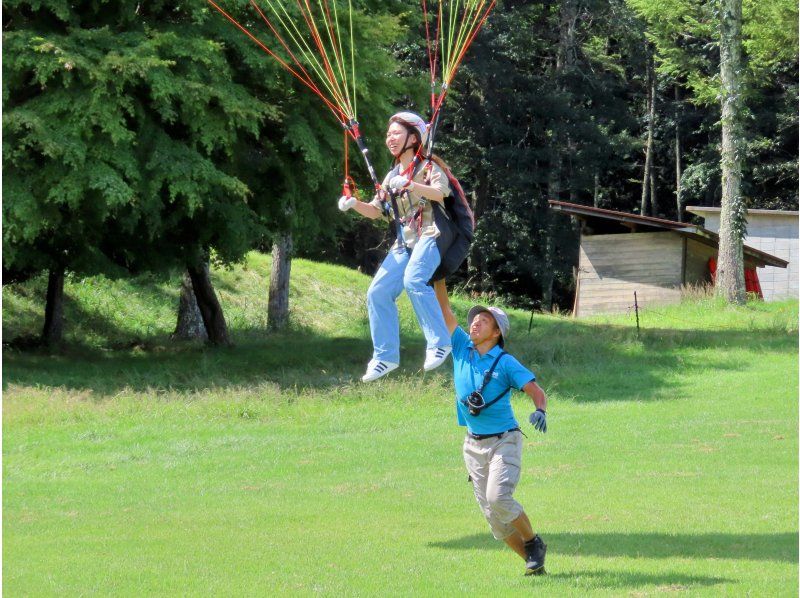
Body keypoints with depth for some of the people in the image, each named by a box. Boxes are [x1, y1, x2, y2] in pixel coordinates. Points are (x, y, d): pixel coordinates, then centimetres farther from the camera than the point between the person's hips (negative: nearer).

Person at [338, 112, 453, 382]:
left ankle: (439, 342, -27)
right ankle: (385, 357, 1)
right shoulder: (392, 176, 21)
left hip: (430, 235, -7)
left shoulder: (428, 167, 0)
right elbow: (375, 210, 21)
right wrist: (353, 204, 1)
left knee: (413, 280, -33)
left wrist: (409, 184, -35)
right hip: (404, 243, 7)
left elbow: (439, 193, -19)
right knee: (378, 293, -5)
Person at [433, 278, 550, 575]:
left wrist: (540, 410, -34)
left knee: (498, 498, -23)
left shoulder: (506, 364, -9)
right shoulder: (462, 348, 3)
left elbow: (536, 391, -14)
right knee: (493, 517, 2)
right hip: (474, 445, 5)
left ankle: (534, 542, -1)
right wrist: (438, 277, -6)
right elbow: (444, 310, 2)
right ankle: (532, 561, 12)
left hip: (504, 440, -5)